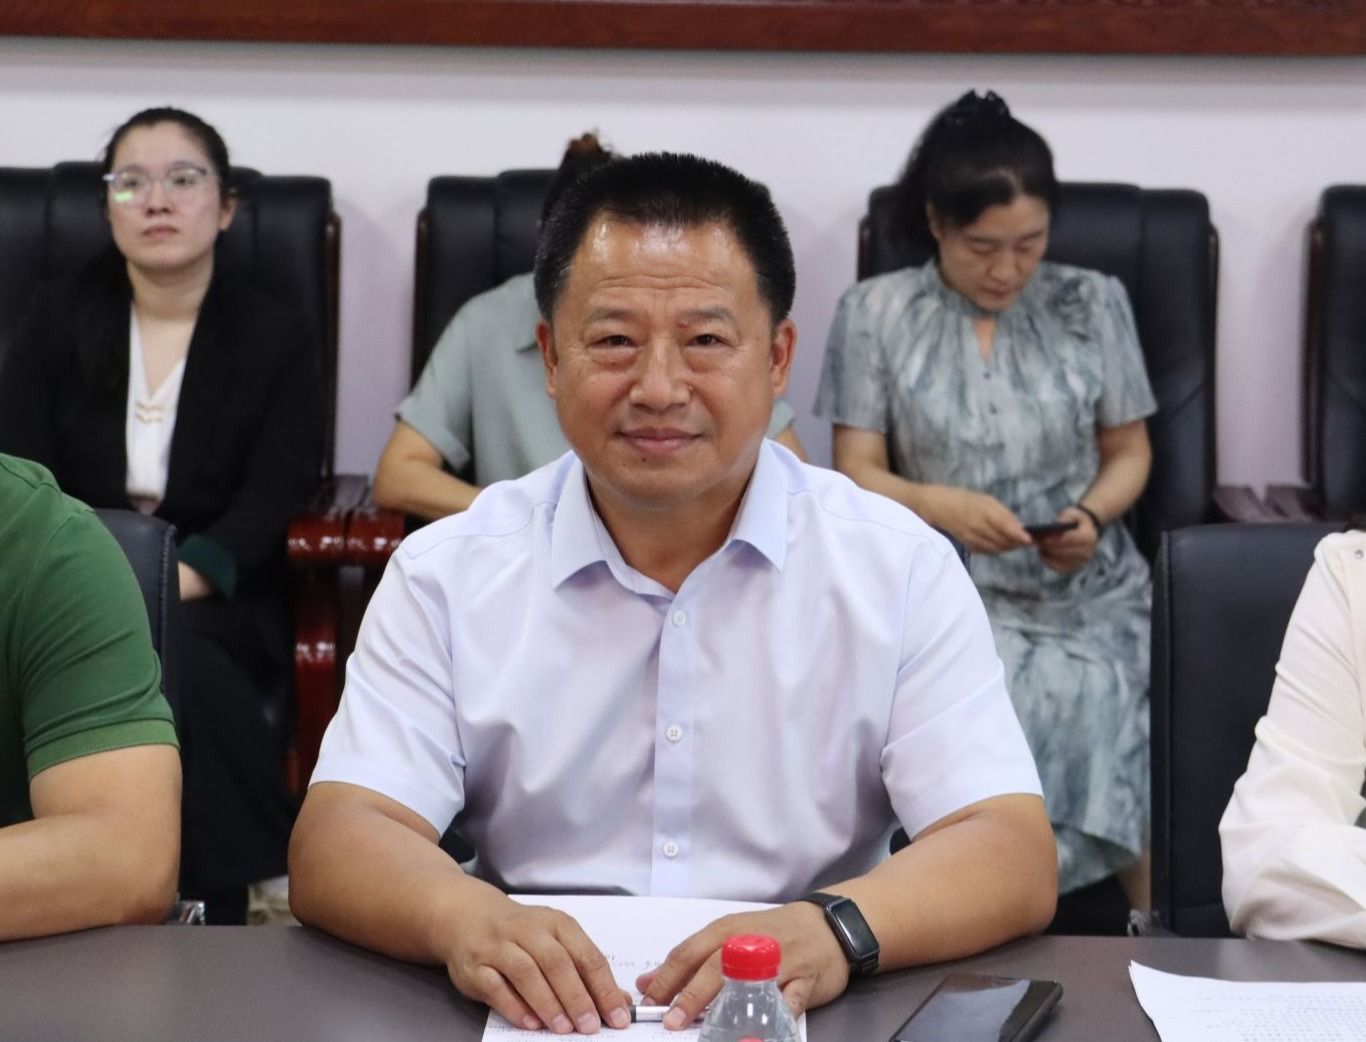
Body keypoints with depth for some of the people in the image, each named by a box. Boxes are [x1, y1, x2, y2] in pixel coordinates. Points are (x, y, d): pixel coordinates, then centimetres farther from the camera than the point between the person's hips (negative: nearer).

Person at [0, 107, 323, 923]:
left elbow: (269, 506, -6)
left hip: (217, 597, -2)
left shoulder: (275, 339, 5)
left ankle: (243, 896, -27)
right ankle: (269, 877, -30)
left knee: (173, 652, -36)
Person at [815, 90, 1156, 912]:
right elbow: (856, 474, 2)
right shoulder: (875, 312, 4)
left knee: (1088, 711, -29)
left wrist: (1093, 515, -9)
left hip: (1086, 588, 1)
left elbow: (1129, 452, 13)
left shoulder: (1094, 303, 8)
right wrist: (940, 505, -18)